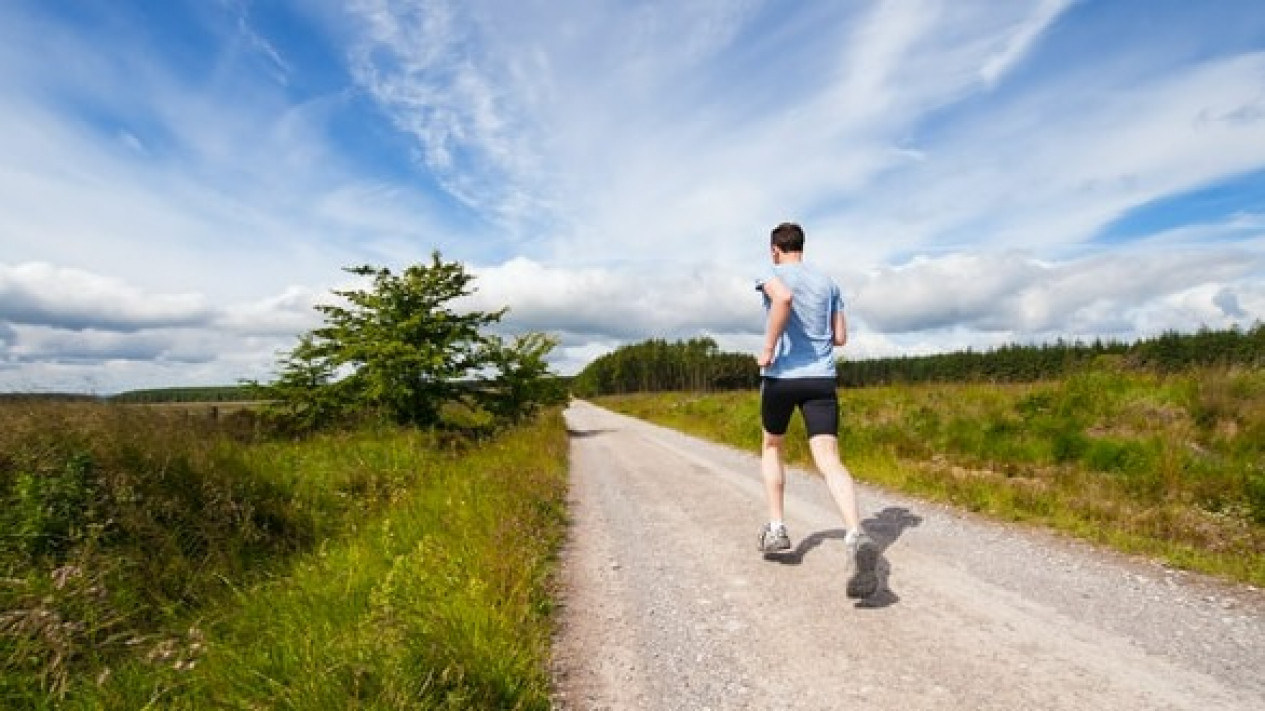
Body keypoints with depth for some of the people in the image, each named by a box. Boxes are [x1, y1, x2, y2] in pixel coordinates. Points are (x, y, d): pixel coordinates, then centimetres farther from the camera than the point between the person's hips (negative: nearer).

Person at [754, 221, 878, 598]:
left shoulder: (772, 274, 1)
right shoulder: (828, 282, 16)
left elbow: (783, 297, -24)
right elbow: (840, 337, 16)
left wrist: (768, 348, -17)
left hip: (781, 375, -3)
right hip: (822, 378, 3)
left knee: (772, 447, 20)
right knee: (829, 459, -7)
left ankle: (776, 529, 19)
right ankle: (856, 536, -29)